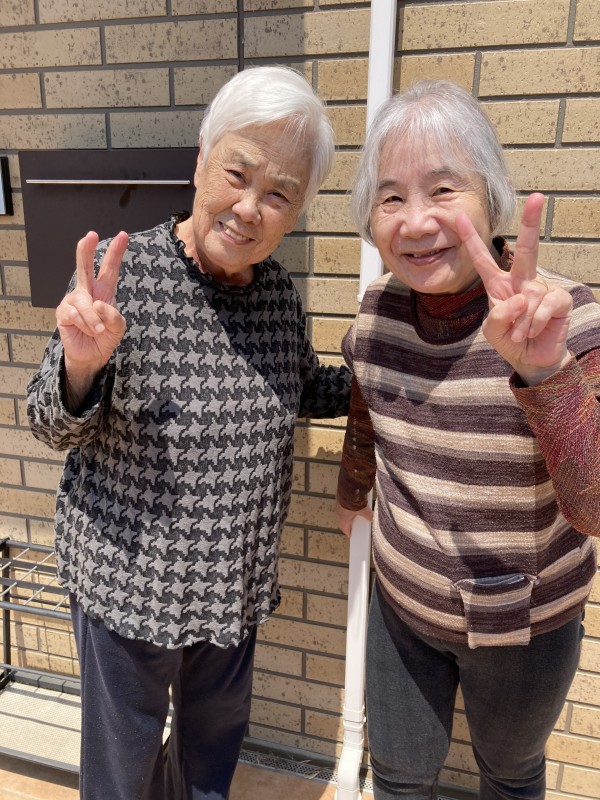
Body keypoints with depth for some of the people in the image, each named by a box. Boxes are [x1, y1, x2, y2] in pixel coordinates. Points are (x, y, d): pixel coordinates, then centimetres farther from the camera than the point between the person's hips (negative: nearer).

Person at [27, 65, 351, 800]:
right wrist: (82, 362, -35)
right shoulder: (123, 270, -19)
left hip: (237, 580, 5)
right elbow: (53, 428, -14)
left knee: (217, 733, 30)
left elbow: (303, 389, 11)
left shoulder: (278, 291, -5)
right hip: (129, 576, -4)